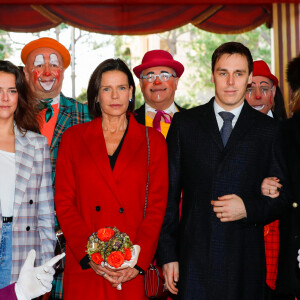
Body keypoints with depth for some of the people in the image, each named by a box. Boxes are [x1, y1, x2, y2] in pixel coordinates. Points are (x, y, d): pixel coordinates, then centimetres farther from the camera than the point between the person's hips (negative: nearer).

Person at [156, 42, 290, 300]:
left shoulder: (268, 129, 5)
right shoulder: (184, 123, 6)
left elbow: (283, 196, 8)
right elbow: (169, 192, 5)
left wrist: (249, 208, -11)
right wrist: (168, 254, 0)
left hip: (245, 262, 0)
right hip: (193, 257, 0)